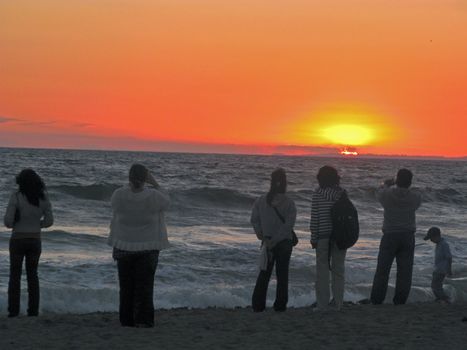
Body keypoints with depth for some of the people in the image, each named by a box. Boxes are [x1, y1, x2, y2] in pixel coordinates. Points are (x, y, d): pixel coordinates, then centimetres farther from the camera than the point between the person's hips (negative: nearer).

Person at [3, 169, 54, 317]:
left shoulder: (16, 196, -13)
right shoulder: (43, 197, -2)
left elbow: (8, 221, -16)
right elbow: (49, 221, 1)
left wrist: (12, 224, 9)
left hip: (18, 240, -3)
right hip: (35, 240, 3)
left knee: (15, 275, 9)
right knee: (32, 274, 15)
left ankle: (14, 310, 5)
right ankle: (33, 310, 10)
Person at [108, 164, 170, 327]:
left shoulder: (119, 194, -15)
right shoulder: (153, 196, -18)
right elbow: (166, 202, 4)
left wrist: (131, 184, 7)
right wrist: (154, 183, 1)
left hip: (124, 246, 2)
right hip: (147, 247, -1)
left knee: (126, 286, 12)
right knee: (144, 286, 5)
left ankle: (127, 321, 15)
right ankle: (143, 322, 2)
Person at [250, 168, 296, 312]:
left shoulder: (261, 200, -4)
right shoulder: (289, 203, -12)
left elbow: (254, 220, -3)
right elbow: (288, 225, -17)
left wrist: (262, 236, 3)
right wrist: (275, 240, -14)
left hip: (267, 242, 3)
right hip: (284, 242, -2)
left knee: (264, 273, 12)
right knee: (282, 274, 9)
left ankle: (258, 304, 8)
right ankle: (280, 305, 10)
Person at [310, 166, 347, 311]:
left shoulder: (317, 194, -6)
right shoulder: (342, 193, 1)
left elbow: (314, 217, -7)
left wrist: (313, 237, -1)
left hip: (323, 235, -2)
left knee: (322, 269, 3)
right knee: (338, 269, 9)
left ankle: (322, 304, 2)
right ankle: (338, 303, 12)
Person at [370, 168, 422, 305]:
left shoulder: (387, 195, -11)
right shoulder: (415, 197, -7)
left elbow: (379, 194, 14)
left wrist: (386, 185, 34)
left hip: (389, 237, -1)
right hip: (408, 237, 1)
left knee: (383, 269, 5)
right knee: (404, 270, 5)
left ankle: (376, 299, 5)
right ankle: (400, 300, 3)